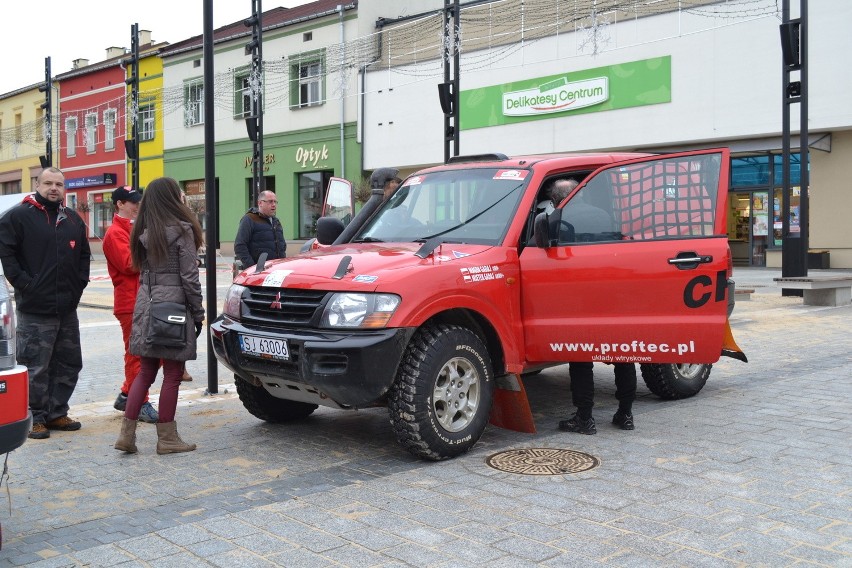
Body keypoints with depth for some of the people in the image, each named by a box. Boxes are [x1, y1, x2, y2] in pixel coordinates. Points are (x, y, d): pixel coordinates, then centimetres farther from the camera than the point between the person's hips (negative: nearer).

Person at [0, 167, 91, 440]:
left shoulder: (73, 220, 15)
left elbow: (84, 254, 22)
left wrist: (80, 282, 9)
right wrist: (23, 282, -13)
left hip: (67, 307, 7)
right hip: (34, 309, -6)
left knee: (69, 364, 12)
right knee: (36, 368, -2)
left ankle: (57, 412, 24)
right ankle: (36, 418, 9)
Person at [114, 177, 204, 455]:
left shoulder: (142, 232, 9)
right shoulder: (181, 230, -9)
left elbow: (141, 268, 14)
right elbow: (189, 276, -10)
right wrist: (197, 312, -4)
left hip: (145, 306, 6)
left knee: (145, 372, 14)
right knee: (172, 374, 3)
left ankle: (127, 432, 12)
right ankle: (166, 438, 10)